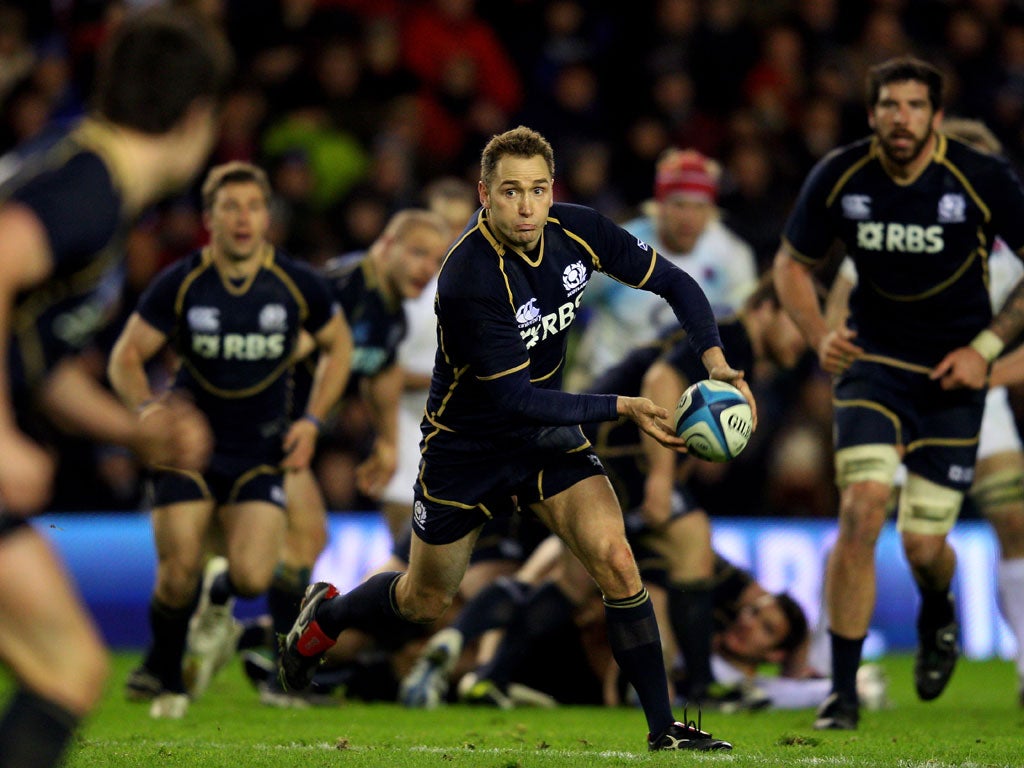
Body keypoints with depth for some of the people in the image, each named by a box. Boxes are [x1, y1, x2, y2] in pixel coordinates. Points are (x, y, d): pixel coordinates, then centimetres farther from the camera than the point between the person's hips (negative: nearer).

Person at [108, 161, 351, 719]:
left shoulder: (298, 285, -5)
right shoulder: (179, 284, -9)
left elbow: (338, 345, 11)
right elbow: (126, 358, -1)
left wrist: (312, 421, 1)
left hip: (261, 453, 1)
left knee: (252, 578, -17)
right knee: (178, 575, -11)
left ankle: (219, 598, 23)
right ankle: (161, 676, 18)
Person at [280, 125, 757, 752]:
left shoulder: (579, 230, -15)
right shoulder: (469, 280, -32)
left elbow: (674, 282, -2)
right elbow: (514, 398, -31)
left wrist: (716, 359, -18)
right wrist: (622, 408, -31)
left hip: (548, 430, 4)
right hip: (467, 444, -4)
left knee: (616, 563, -17)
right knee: (424, 601, 15)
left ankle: (664, 728, -9)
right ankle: (325, 617, 47)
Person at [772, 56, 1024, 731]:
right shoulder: (839, 177, -8)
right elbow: (793, 263, 7)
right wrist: (819, 334, -10)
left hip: (953, 374, -1)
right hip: (873, 362, 1)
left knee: (924, 546, 0)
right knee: (862, 509, -19)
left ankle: (938, 617, 39)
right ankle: (844, 691, -11)